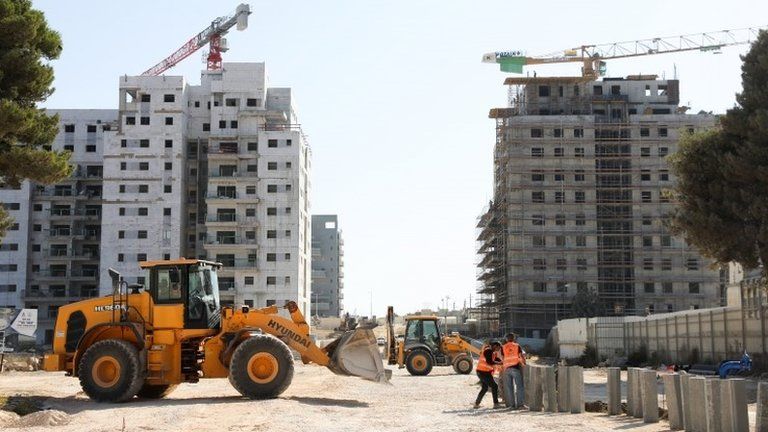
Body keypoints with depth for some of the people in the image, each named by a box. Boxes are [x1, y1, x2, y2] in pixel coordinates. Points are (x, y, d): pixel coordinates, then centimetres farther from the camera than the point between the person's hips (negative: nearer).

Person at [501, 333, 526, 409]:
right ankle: (519, 404, -3)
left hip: (507, 368, 2)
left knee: (509, 388, 6)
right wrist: (524, 363, 16)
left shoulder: (503, 347, 7)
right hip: (516, 367, -2)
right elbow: (521, 356, 0)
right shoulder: (517, 346, 3)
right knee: (519, 386, 2)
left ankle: (512, 404, 4)